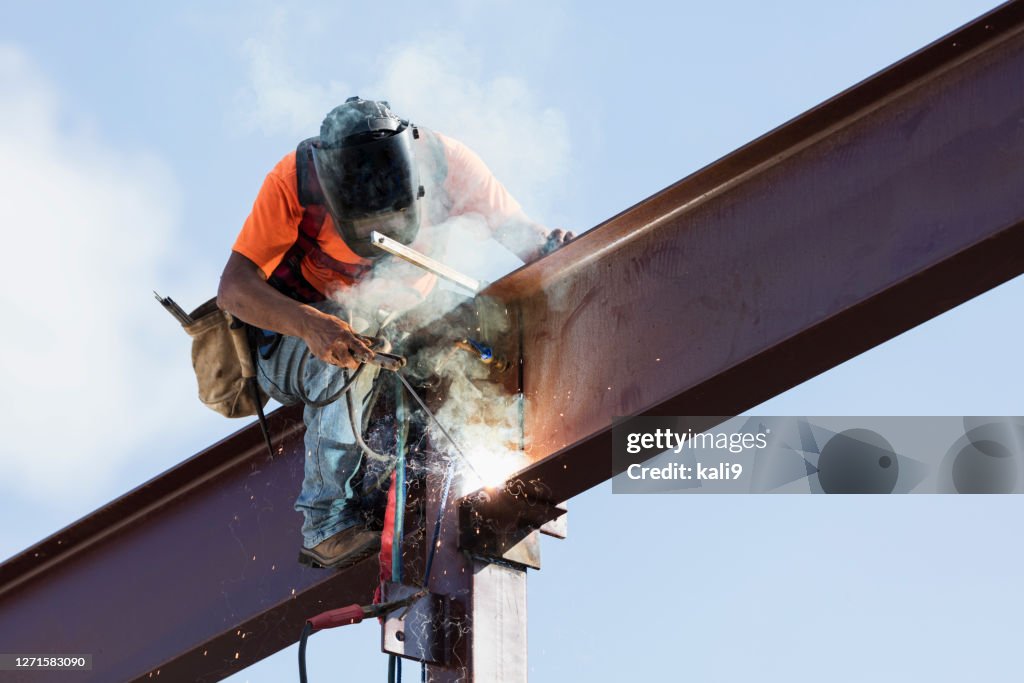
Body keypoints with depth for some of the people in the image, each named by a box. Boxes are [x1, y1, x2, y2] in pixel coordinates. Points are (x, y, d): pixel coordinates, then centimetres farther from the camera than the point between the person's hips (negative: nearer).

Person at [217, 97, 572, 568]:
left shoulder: (444, 162, -21)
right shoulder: (295, 179, -27)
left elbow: (518, 229, -16)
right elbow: (233, 288, -31)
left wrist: (552, 251, -41)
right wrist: (310, 324, -50)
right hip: (296, 339, -3)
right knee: (350, 358, -36)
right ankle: (326, 523, -32)